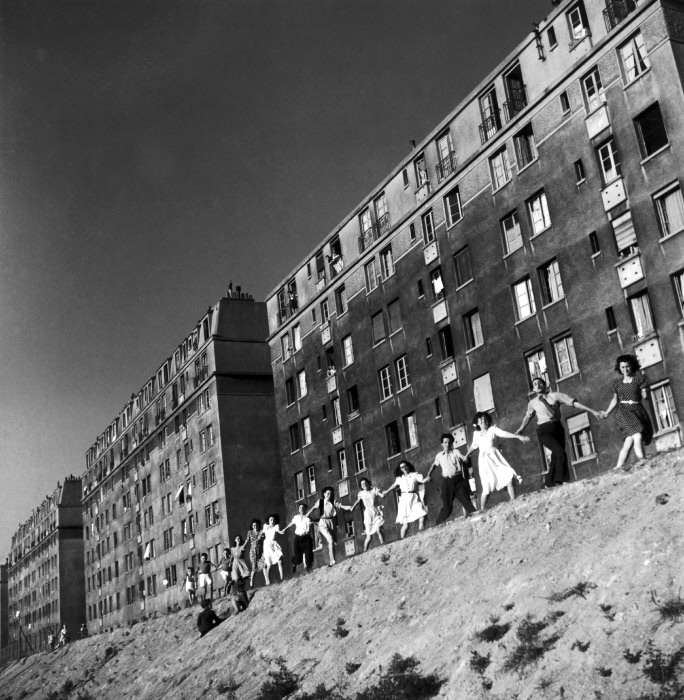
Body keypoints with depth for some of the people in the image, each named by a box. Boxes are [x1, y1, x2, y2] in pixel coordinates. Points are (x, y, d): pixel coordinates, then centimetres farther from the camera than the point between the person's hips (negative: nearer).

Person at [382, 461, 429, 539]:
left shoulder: (415, 474, 5)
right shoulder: (400, 478, 12)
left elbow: (423, 480, -8)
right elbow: (395, 485, 29)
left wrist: (427, 479, -29)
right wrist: (387, 491, 38)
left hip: (414, 499, -1)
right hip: (404, 499, 1)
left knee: (422, 518, -15)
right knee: (405, 524, -3)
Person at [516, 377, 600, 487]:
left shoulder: (555, 395, 3)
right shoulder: (533, 402, 7)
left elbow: (574, 402, -1)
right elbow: (528, 416, 25)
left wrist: (593, 411, -4)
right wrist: (520, 430, 35)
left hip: (557, 428, 2)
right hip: (544, 431, -2)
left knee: (556, 457, 2)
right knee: (560, 452, -21)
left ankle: (549, 484, 16)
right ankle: (559, 481, -12)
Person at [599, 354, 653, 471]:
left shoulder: (639, 378, 9)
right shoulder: (617, 382, 14)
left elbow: (645, 396, 0)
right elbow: (615, 399, 20)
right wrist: (607, 413, 13)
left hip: (637, 410, 1)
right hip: (623, 412, -1)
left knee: (629, 441, -7)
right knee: (637, 436, -23)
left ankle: (618, 467, -5)